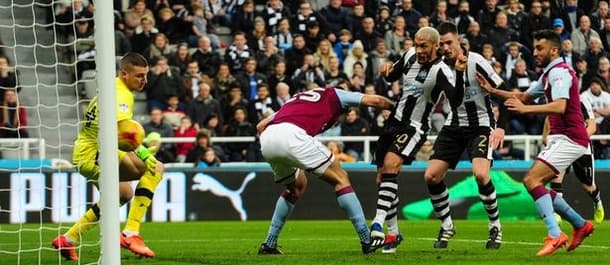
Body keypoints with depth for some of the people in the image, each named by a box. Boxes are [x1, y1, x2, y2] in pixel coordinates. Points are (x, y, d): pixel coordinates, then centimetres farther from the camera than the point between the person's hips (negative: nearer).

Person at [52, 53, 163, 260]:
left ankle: (68, 239, 36)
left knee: (123, 194, 33)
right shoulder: (120, 94, -18)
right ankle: (131, 233, -22)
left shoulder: (114, 88, 14)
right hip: (94, 155, -11)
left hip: (85, 153, 11)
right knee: (155, 168, -20)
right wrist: (143, 153, -41)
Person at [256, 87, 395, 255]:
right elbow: (375, 101, 16)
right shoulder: (333, 95, 25)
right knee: (340, 179, 7)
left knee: (297, 186, 31)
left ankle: (269, 244, 29)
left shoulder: (297, 99, 39)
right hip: (291, 135, -6)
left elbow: (261, 126, 34)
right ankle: (367, 241, 1)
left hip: (266, 140, 6)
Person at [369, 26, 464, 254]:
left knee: (390, 165, -30)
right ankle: (393, 233, 18)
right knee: (382, 178, 7)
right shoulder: (410, 56, 3)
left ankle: (379, 221, -35)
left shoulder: (440, 71, -17)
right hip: (394, 122, 7)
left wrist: (459, 74, -43)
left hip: (415, 127, -7)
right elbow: (392, 77, 21)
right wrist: (386, 70, -2)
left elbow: (456, 101, -31)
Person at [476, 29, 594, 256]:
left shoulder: (560, 72, -14)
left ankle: (554, 235, -26)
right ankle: (581, 225, 19)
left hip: (569, 138, -10)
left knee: (532, 179, -20)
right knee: (537, 185, 10)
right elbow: (524, 96, 31)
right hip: (559, 138, 10)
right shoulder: (549, 74, 19)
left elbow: (559, 106, -29)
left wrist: (526, 109, -36)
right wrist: (492, 90, 21)